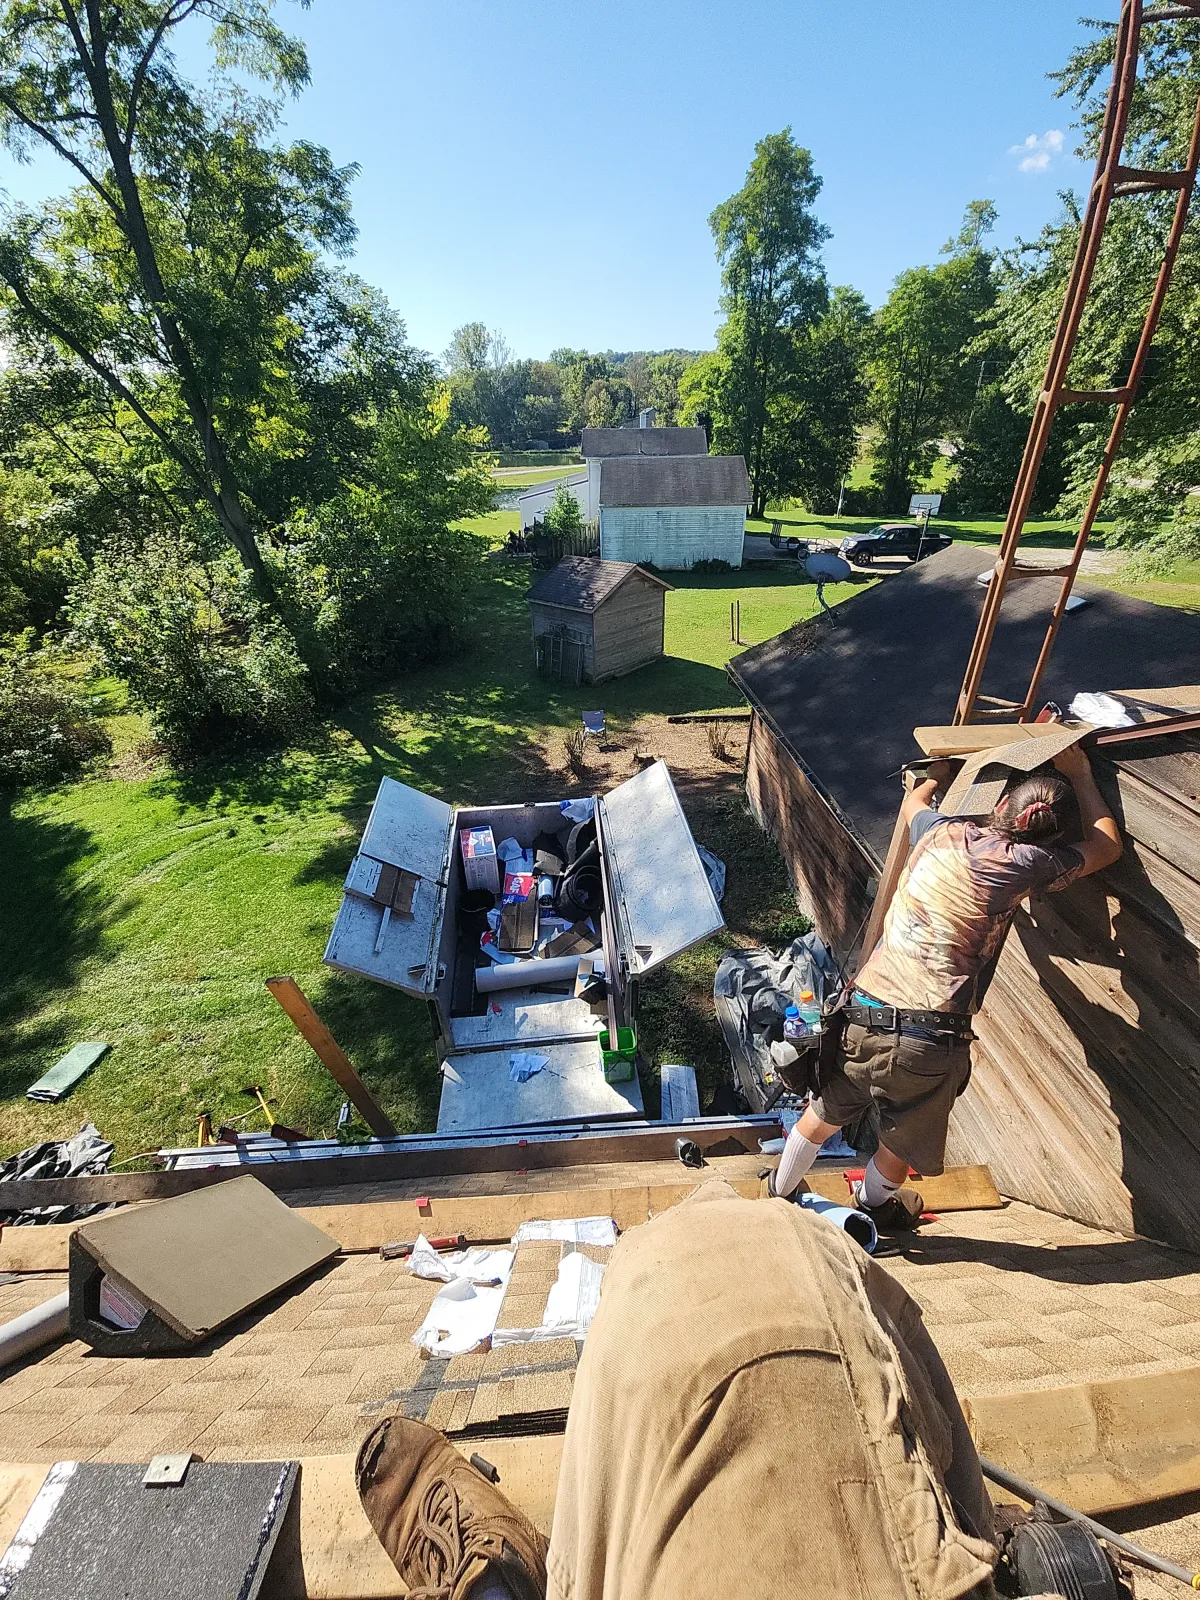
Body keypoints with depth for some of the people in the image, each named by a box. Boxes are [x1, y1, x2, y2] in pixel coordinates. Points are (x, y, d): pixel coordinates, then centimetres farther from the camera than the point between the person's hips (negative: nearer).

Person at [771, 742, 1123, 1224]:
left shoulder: (943, 831, 4)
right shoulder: (1025, 863, -7)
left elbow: (913, 801, 29)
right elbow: (1107, 846, 13)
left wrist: (940, 769, 48)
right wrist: (1080, 774, 21)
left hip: (863, 1017, 4)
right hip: (931, 1040, -3)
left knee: (822, 1117, 28)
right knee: (904, 1143, 28)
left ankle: (779, 1192, 49)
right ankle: (871, 1209, 54)